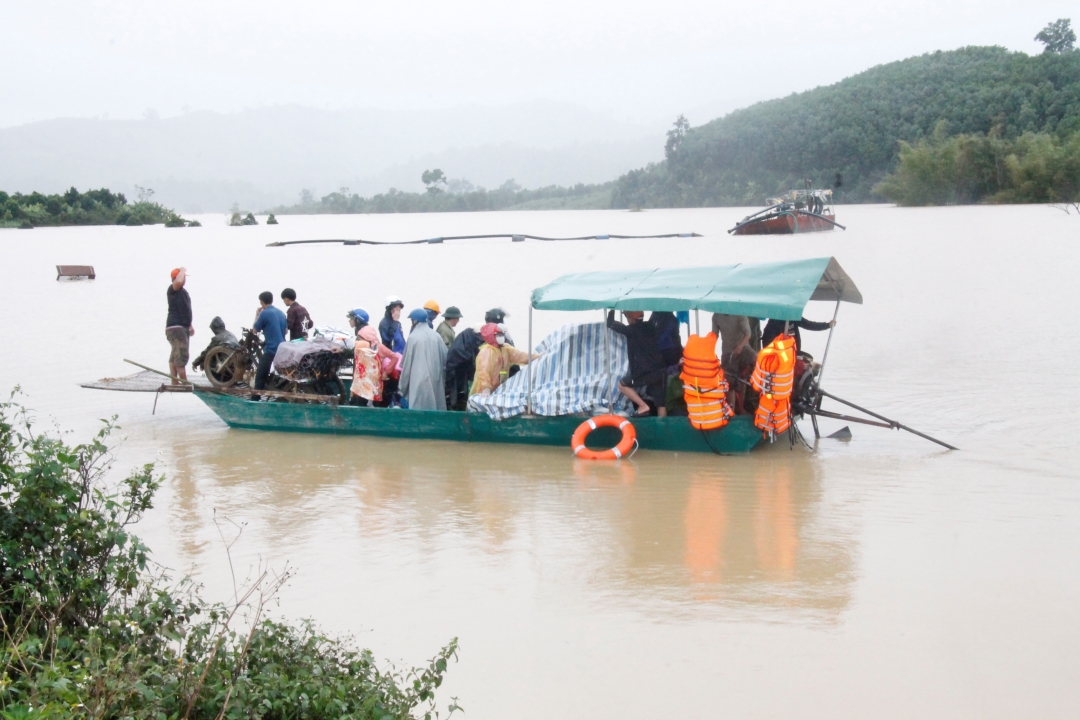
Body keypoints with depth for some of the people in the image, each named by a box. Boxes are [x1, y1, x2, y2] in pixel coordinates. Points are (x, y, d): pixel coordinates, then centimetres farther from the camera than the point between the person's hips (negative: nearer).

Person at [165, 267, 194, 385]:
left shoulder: (183, 291, 20)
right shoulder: (172, 289, -9)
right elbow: (178, 282, -33)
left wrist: (190, 325, 27)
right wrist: (182, 270, -15)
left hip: (183, 327, 10)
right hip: (175, 327, -10)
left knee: (175, 355, 10)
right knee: (181, 355, -13)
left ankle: (174, 382, 11)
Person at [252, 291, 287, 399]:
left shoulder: (264, 313, -11)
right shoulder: (281, 313, 12)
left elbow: (255, 330, 0)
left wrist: (257, 315, 10)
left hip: (270, 350, -7)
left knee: (260, 377, -4)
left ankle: (254, 400, -7)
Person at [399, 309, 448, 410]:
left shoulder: (413, 337, -7)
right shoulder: (436, 336, 6)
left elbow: (407, 364, -3)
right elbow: (445, 360, 8)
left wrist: (402, 386, 6)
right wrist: (442, 381, 17)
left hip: (419, 383, -5)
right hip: (435, 382, 5)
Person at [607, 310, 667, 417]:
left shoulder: (631, 330, -1)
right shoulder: (651, 328, 17)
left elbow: (611, 324, 5)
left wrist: (612, 311, 17)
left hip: (643, 372, -6)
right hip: (660, 371, 6)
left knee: (622, 384, 18)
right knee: (661, 404, 8)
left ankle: (643, 406, 5)